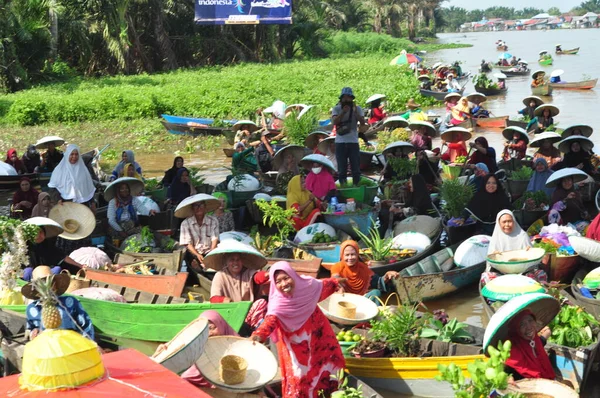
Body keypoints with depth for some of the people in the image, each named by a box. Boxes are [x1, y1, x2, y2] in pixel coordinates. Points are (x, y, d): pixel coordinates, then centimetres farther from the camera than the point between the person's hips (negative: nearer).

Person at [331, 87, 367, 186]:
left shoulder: (357, 108, 5)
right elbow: (334, 121, -12)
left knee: (356, 166, 2)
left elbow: (363, 122, -6)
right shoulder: (336, 109, 4)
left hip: (353, 142, 0)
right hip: (340, 142, 0)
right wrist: (343, 112, -22)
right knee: (342, 168, 4)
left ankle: (356, 185, 8)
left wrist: (355, 111, -17)